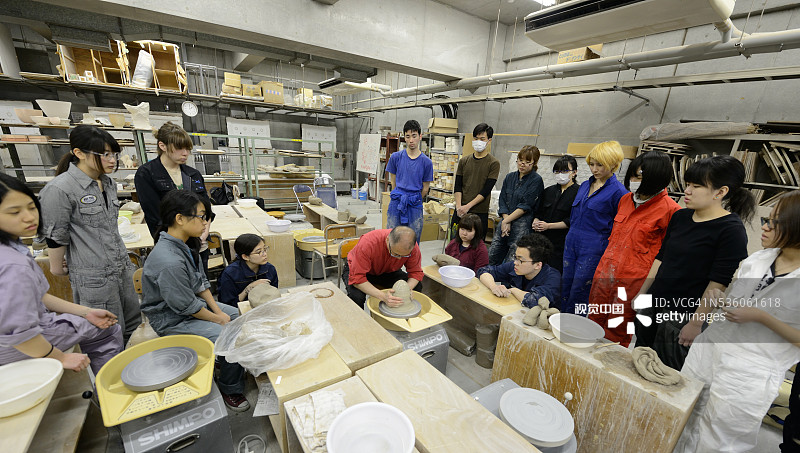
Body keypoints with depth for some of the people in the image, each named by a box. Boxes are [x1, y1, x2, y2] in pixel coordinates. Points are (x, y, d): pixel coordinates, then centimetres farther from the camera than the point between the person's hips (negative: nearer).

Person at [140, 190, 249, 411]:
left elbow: (201, 282, 4)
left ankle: (224, 357, 35)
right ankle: (230, 390, 10)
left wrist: (218, 310, -1)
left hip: (191, 303, 9)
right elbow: (187, 306, -25)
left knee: (236, 315, 13)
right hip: (173, 320, -9)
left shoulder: (186, 244, -5)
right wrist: (218, 319, -10)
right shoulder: (169, 262, -34)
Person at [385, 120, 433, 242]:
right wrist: (400, 198, 12)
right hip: (396, 204, 0)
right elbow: (393, 183, 10)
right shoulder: (395, 157, 1)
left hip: (415, 206, 0)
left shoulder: (426, 162, -1)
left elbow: (425, 189, 8)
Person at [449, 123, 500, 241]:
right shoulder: (464, 161, 10)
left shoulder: (493, 163, -2)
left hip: (479, 213, -3)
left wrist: (468, 206, -16)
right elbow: (457, 187, 5)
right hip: (460, 212, 4)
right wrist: (459, 206, -9)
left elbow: (486, 190, -9)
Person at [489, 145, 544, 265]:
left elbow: (525, 206, -10)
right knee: (491, 257, 8)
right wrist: (505, 221, -7)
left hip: (523, 225, -6)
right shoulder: (510, 177, 13)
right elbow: (502, 200, 7)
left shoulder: (536, 180, -4)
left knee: (511, 262, -7)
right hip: (505, 221, 6)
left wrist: (506, 220, -9)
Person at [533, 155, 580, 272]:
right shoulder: (549, 191, 15)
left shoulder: (578, 193, -5)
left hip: (561, 244, -5)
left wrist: (548, 225, -14)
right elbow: (539, 212, 17)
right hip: (543, 239, 5)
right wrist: (536, 222, -4)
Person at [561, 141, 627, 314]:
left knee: (578, 294, 2)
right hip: (571, 244, 7)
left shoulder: (618, 191, -9)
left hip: (594, 250, -6)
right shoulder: (585, 185, 11)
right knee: (565, 289, 13)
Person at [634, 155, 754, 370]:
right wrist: (641, 295, 12)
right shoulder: (680, 217, 7)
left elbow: (719, 282, -15)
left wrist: (696, 323, -15)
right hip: (653, 305, 6)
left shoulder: (732, 231, -12)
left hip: (683, 317, -6)